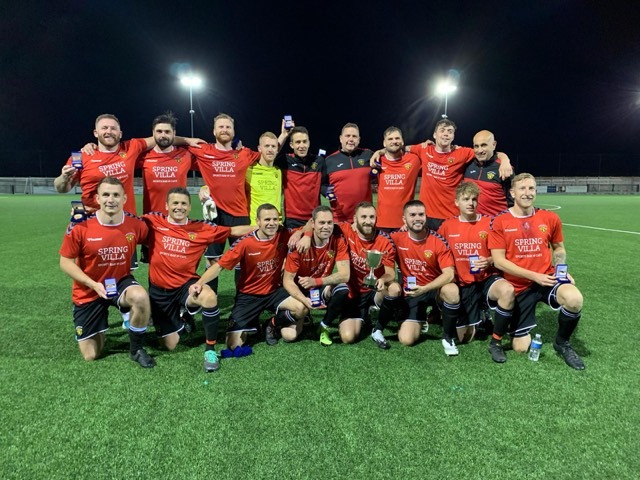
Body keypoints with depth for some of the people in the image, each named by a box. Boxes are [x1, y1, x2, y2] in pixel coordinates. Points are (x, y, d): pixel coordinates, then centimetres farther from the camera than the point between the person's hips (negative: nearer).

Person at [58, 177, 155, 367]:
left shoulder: (135, 224, -15)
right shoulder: (80, 226, -18)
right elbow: (66, 262, -11)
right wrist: (93, 284, -23)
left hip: (120, 282, 0)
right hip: (88, 292, 0)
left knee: (140, 297, -37)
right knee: (91, 356, 3)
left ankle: (137, 350, -11)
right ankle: (100, 327, 41)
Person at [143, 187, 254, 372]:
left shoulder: (201, 228, -2)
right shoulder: (154, 222, -4)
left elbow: (234, 231, 3)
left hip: (186, 284, -1)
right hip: (159, 290, 1)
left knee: (210, 297, -38)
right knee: (171, 345, 7)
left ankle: (210, 349, -14)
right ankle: (178, 322, 45)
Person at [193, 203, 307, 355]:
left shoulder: (283, 235, -12)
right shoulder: (245, 243, -19)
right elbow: (219, 266, -17)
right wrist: (200, 282, -32)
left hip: (274, 291, 2)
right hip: (248, 296, -2)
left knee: (302, 308, -27)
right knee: (233, 346, -11)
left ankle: (273, 325, 7)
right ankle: (249, 327, 26)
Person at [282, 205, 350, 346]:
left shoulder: (338, 240, -17)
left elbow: (344, 275, -21)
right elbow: (287, 280, -19)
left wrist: (316, 281, -36)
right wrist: (304, 300, -38)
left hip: (323, 287, 2)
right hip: (300, 288, -2)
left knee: (343, 291, -31)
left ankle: (324, 327, -4)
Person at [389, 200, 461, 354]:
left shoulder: (439, 241, -13)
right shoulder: (397, 239, -8)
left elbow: (449, 274, -20)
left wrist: (424, 289, -32)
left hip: (435, 289, -1)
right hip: (411, 293, 1)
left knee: (452, 290, -38)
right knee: (406, 339, -15)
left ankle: (448, 337, -11)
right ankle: (421, 319, 23)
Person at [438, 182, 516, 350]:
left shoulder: (489, 223, -4)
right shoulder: (447, 225, 1)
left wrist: (489, 261, -21)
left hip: (486, 279, -1)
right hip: (462, 284, 1)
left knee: (507, 290, -37)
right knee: (463, 337, 0)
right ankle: (477, 315, 38)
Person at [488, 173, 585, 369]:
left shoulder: (550, 218, 1)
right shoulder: (500, 222, -9)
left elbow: (558, 248, 18)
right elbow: (499, 261, -12)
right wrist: (533, 276, -16)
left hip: (547, 279, 3)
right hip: (518, 286, -2)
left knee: (574, 299, -32)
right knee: (521, 348, -3)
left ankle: (562, 342, -2)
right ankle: (497, 338, 33)